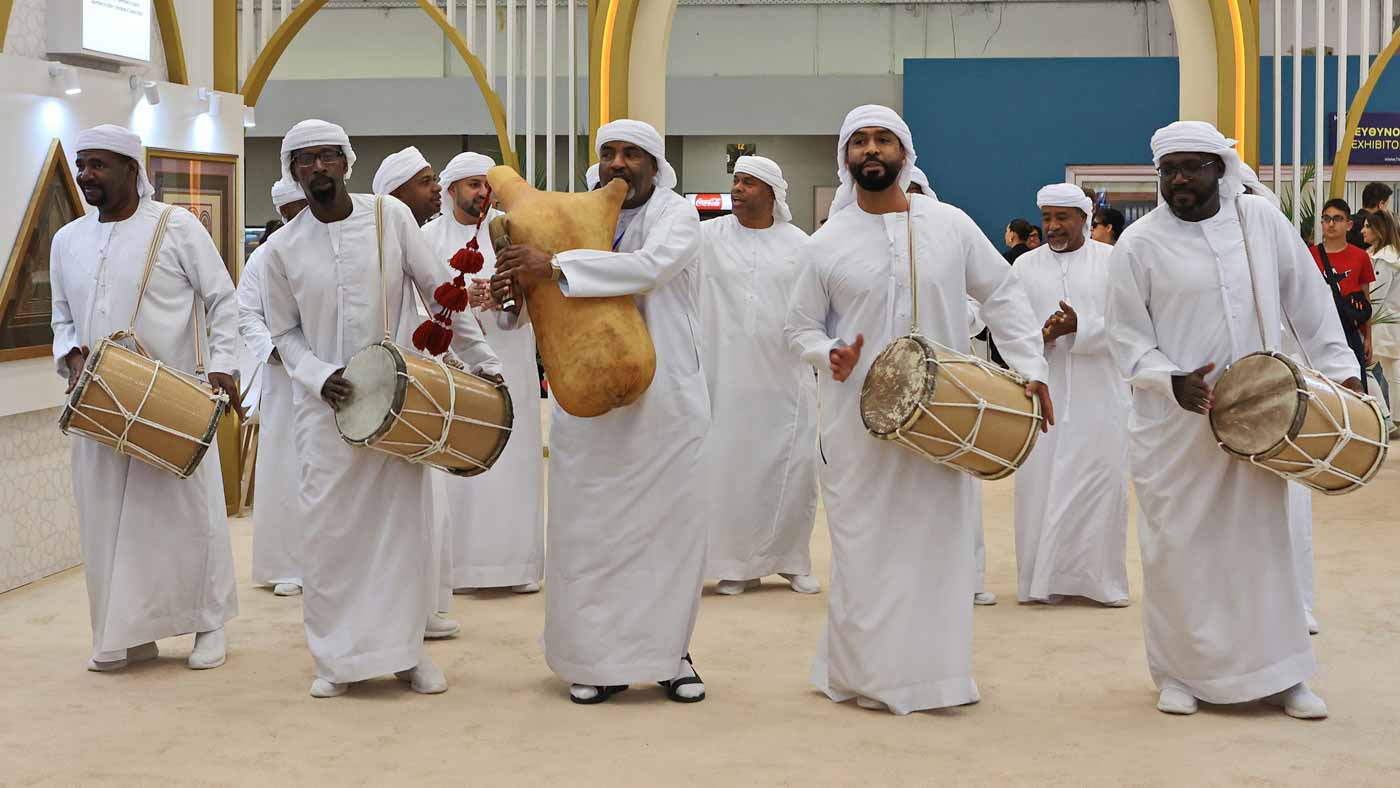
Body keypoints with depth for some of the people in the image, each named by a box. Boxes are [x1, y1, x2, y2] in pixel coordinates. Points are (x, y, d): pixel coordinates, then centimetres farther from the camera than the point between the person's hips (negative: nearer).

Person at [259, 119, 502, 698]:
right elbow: (285, 332, 7)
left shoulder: (391, 216, -3)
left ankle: (407, 648, 14)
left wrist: (483, 360, 2)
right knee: (330, 530, 0)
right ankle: (337, 656, 12)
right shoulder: (282, 249, 0)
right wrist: (318, 375, -11)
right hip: (328, 406, 0)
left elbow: (438, 292, 2)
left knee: (403, 521, 2)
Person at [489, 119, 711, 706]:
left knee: (669, 523, 2)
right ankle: (598, 655, 11)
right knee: (590, 528, 2)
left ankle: (670, 651, 15)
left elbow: (650, 266, -25)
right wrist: (513, 285, -15)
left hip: (665, 399, -3)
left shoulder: (676, 216, -4)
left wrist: (553, 267, -30)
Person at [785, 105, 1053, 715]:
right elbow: (800, 326, 9)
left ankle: (937, 668, 16)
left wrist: (1031, 368, -2)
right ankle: (861, 670, 13)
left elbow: (1002, 295, 8)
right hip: (860, 420, -1)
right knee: (864, 545, 2)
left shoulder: (950, 225, 2)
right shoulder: (826, 245, 1)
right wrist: (829, 356, -13)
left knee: (940, 540, 5)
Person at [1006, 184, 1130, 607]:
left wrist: (1080, 327, -17)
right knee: (1039, 485, -1)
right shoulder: (1025, 266, 10)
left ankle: (1102, 579, 9)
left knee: (1101, 484, 0)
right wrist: (1041, 335, -15)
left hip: (1099, 394, -1)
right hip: (1042, 393, 2)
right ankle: (1044, 577, 7)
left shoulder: (1113, 261, 4)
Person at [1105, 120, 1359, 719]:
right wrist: (1170, 380, -19)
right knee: (1178, 547, 2)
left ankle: (1280, 672, 16)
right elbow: (1127, 338, -2)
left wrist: (1339, 369, 6)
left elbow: (1307, 300, 10)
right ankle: (1179, 673, 16)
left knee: (1264, 539, 6)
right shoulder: (1139, 243, -5)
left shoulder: (1261, 219, 3)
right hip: (1174, 423, -2)